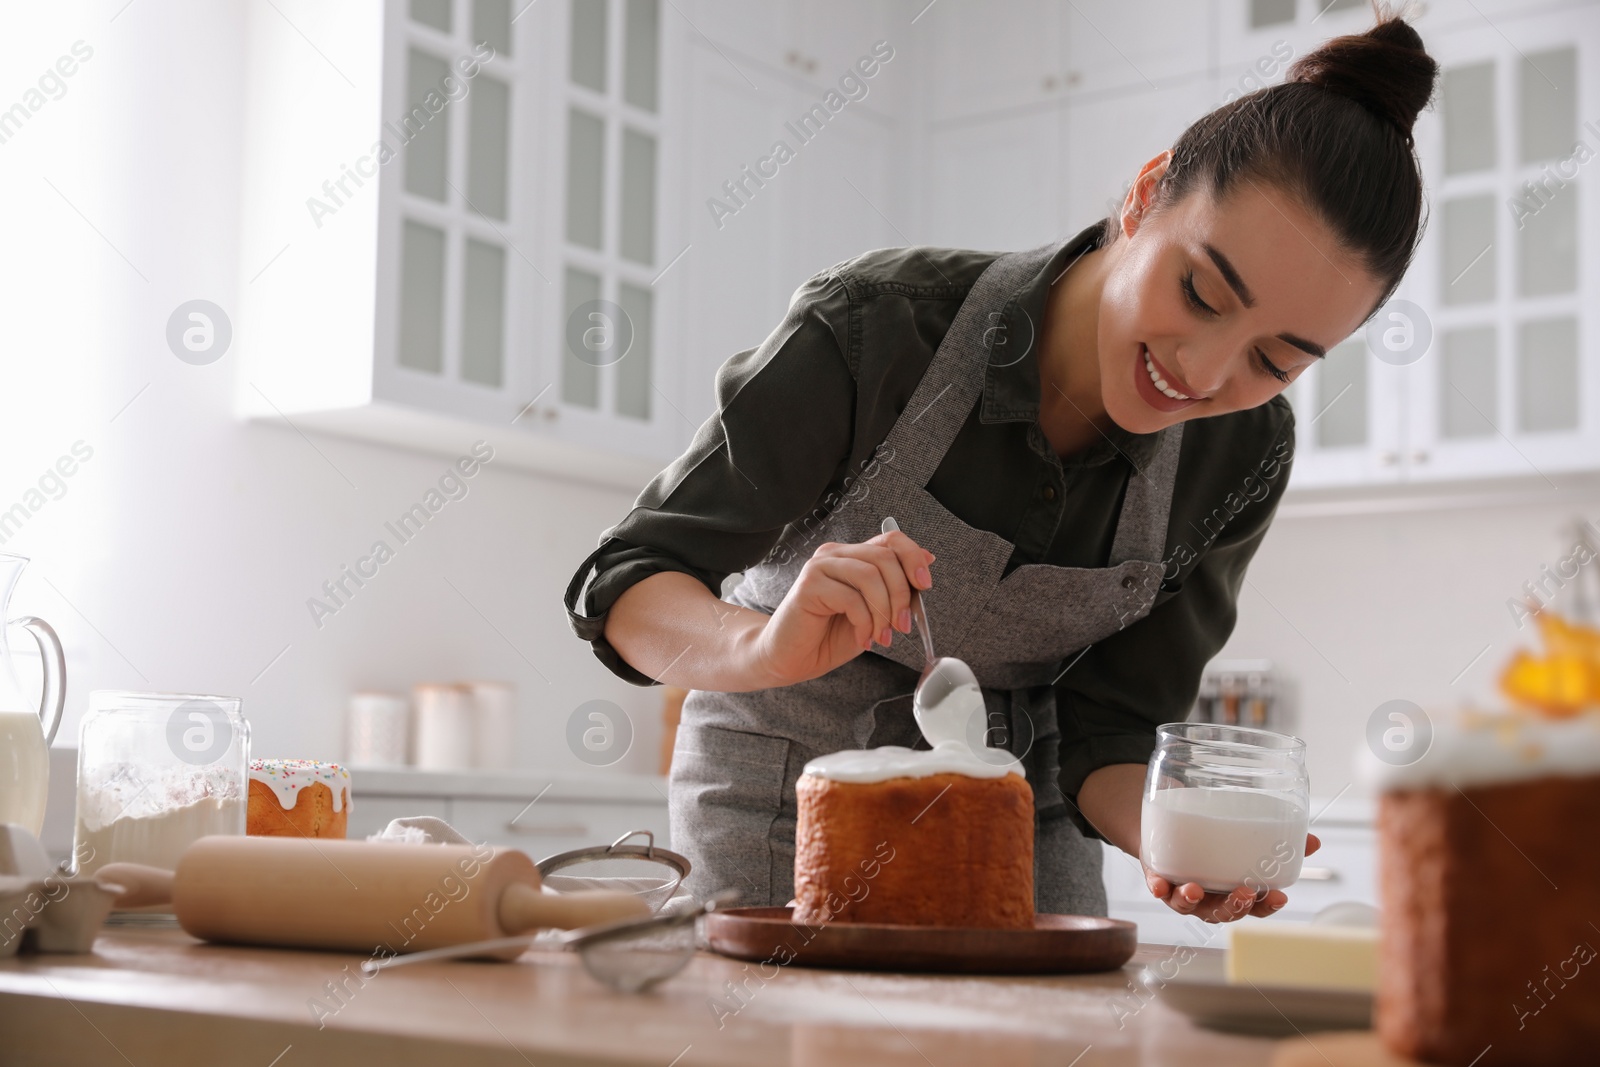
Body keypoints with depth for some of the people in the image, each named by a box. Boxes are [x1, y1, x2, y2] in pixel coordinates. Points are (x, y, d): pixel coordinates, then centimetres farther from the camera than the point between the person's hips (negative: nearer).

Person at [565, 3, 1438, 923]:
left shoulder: (1243, 453, -16)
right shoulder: (877, 327, -28)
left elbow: (1098, 731, -10)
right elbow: (622, 589, -24)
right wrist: (771, 647, -45)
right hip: (790, 790, -2)